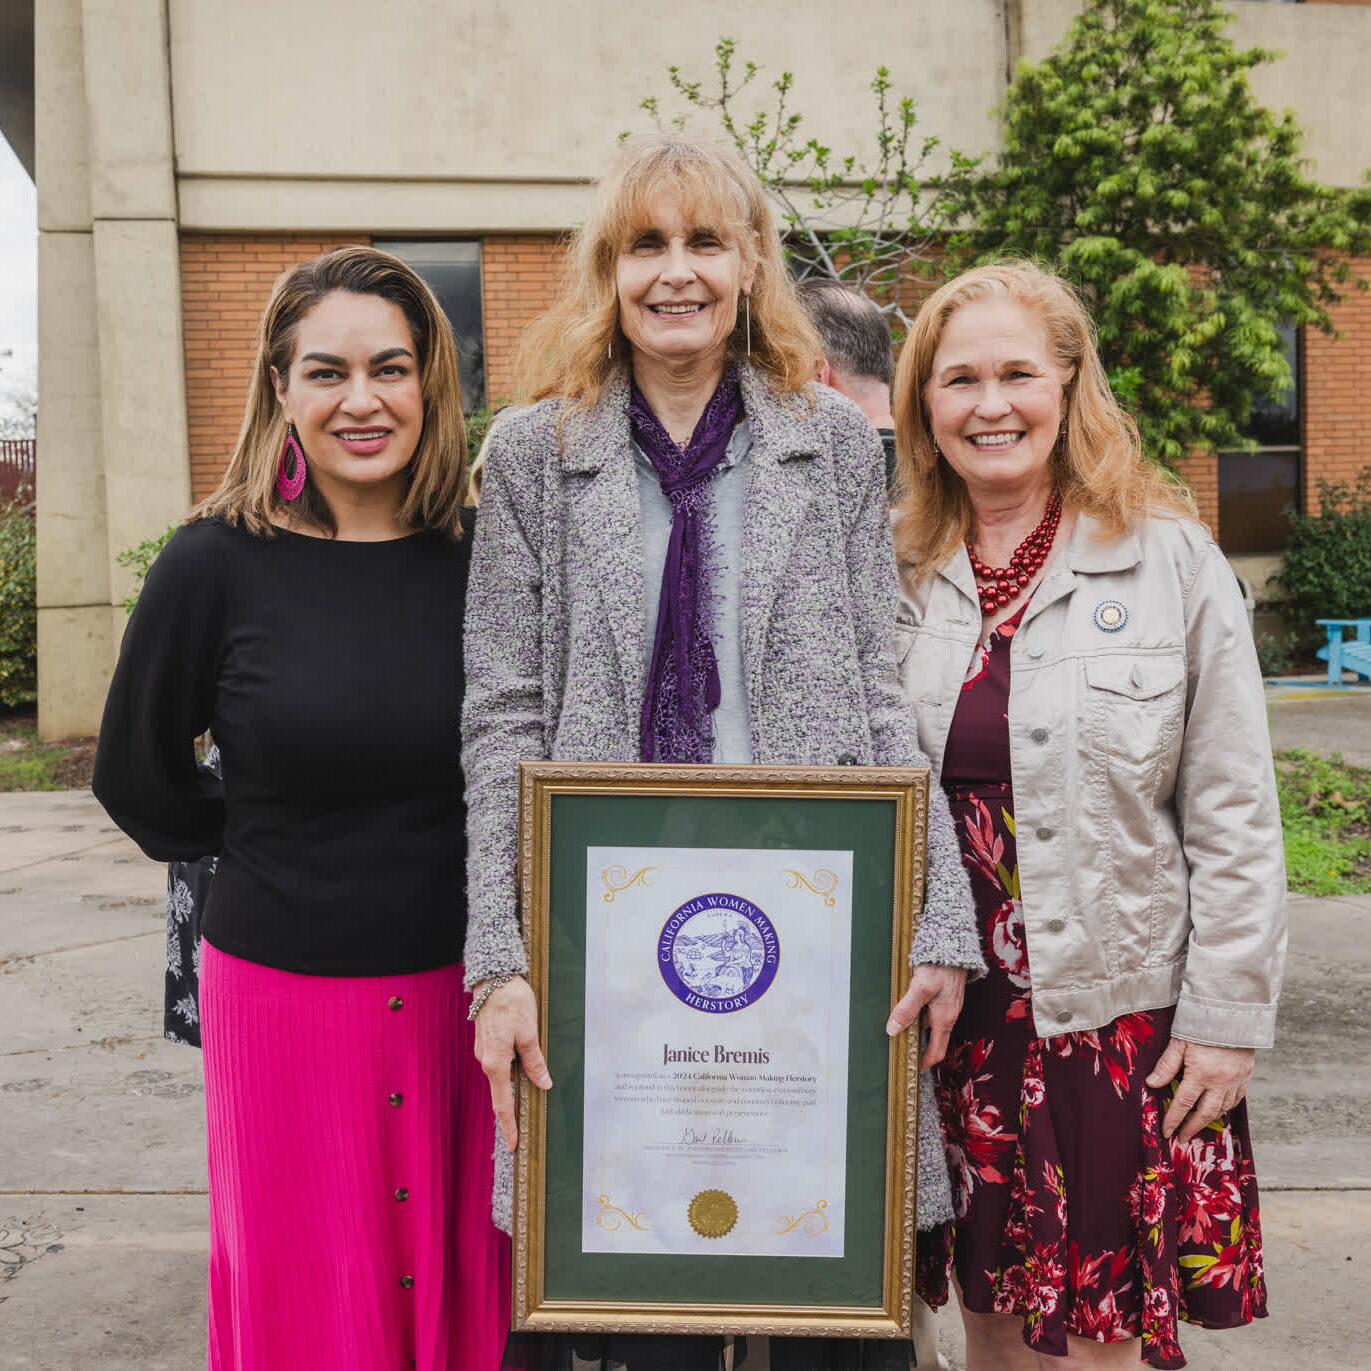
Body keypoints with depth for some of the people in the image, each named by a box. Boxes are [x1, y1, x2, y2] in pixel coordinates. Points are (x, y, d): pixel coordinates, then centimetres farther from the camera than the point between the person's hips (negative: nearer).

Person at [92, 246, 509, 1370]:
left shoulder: (485, 558, -3)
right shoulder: (219, 563, -8)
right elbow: (137, 779, 4)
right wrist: (265, 859, 6)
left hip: (462, 989, 2)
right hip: (283, 988, -1)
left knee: (463, 1278, 15)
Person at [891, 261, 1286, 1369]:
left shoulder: (1172, 559, -5)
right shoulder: (894, 572, 3)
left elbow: (1234, 817, -4)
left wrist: (1228, 1017, -6)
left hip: (1124, 1014, -2)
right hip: (953, 1012, 3)